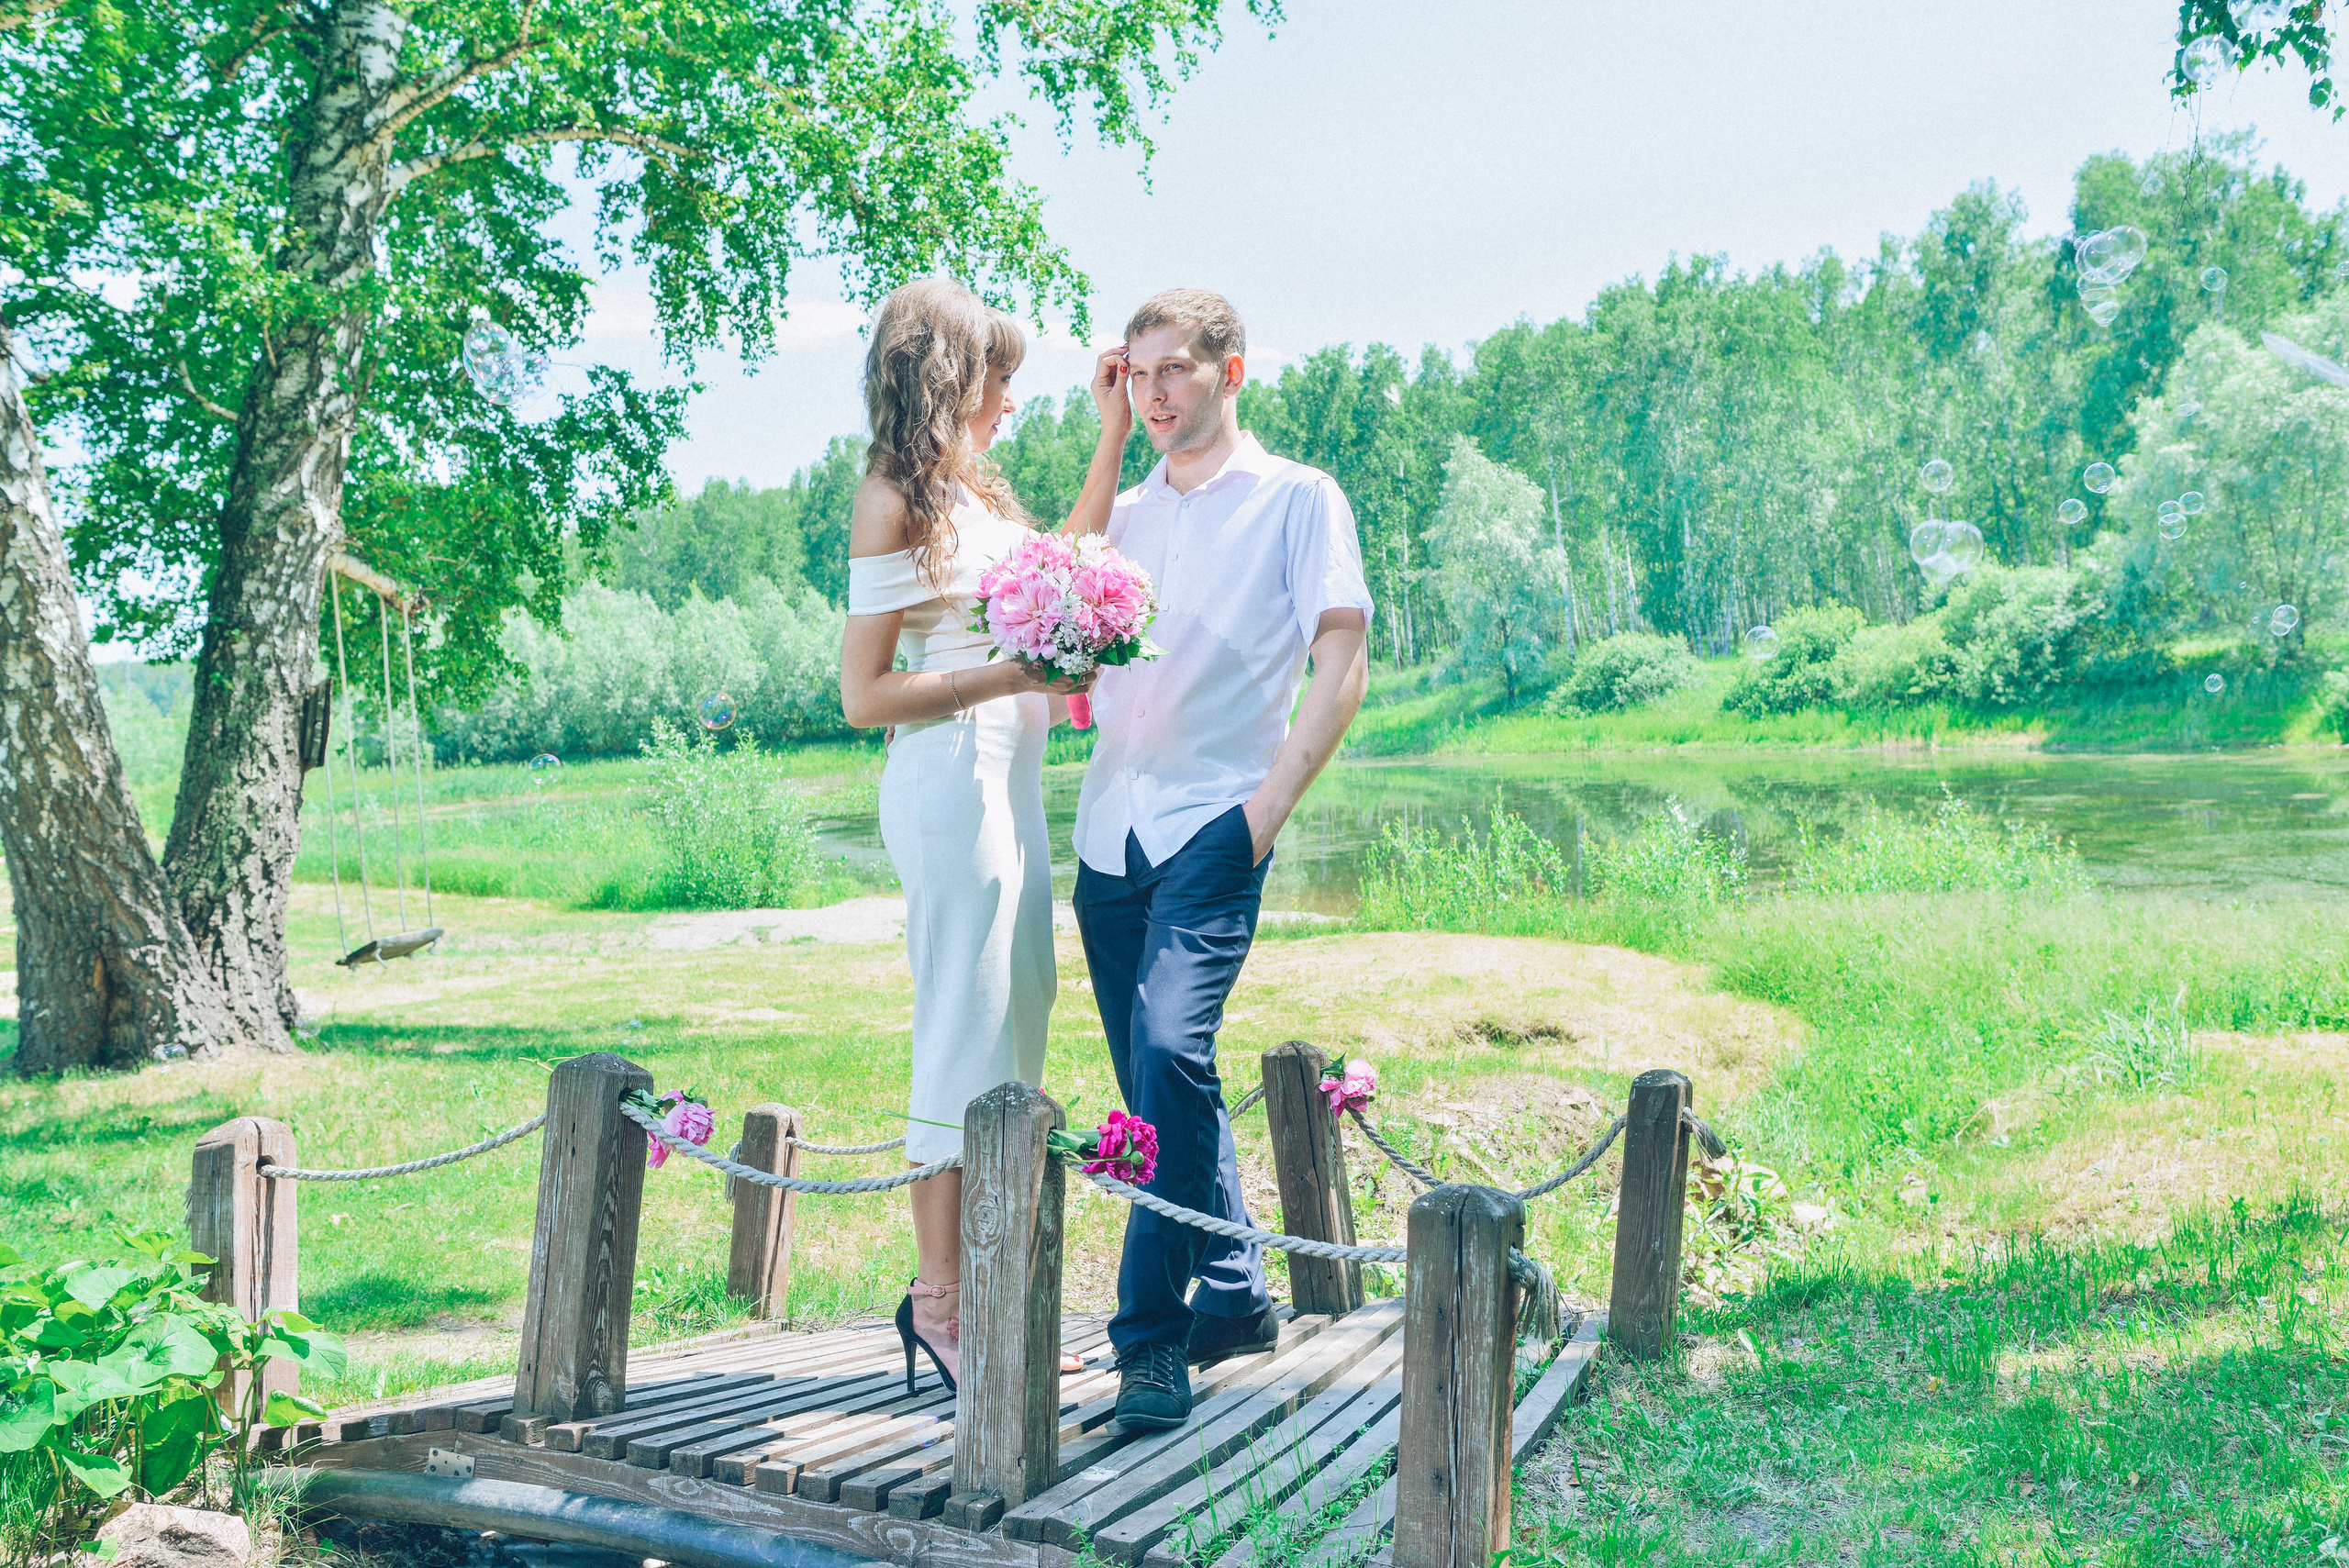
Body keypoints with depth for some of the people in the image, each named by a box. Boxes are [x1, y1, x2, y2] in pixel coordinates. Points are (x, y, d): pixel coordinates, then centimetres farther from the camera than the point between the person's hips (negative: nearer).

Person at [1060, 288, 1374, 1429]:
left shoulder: (1298, 499, 3)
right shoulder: (1131, 509, 20)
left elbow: (1342, 666, -3)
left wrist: (1269, 806, -13)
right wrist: (1109, 438, 11)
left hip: (1212, 828, -6)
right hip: (1110, 831, 6)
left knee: (1170, 1052, -21)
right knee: (1158, 1074, 9)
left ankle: (1151, 1339, -13)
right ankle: (1234, 1295, 24)